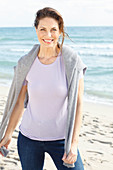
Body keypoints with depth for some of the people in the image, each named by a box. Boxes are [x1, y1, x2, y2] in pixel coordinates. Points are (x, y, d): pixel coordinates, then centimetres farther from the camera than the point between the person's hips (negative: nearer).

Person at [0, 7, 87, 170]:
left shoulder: (71, 62, -10)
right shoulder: (26, 63, -4)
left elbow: (77, 104, -9)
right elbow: (19, 102, 5)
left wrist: (74, 142, -15)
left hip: (61, 138, -1)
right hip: (29, 138, 2)